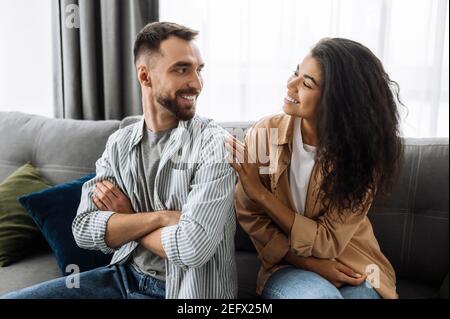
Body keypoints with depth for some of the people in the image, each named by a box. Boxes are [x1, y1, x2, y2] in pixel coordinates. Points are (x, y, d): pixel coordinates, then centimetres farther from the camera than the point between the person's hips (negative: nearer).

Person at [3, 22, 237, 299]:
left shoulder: (214, 143, -17)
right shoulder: (119, 143, 0)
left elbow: (193, 247, -26)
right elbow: (84, 230, -7)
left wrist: (124, 221, -10)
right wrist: (159, 217, -21)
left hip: (182, 289, -4)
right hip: (124, 275, 5)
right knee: (12, 297, -1)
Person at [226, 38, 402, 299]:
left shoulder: (363, 153, -15)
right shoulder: (264, 134, -13)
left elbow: (327, 243, -16)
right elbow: (250, 217, -8)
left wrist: (259, 192, -21)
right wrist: (309, 263, -17)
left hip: (352, 268, 1)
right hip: (288, 266, -1)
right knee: (319, 294, -31)